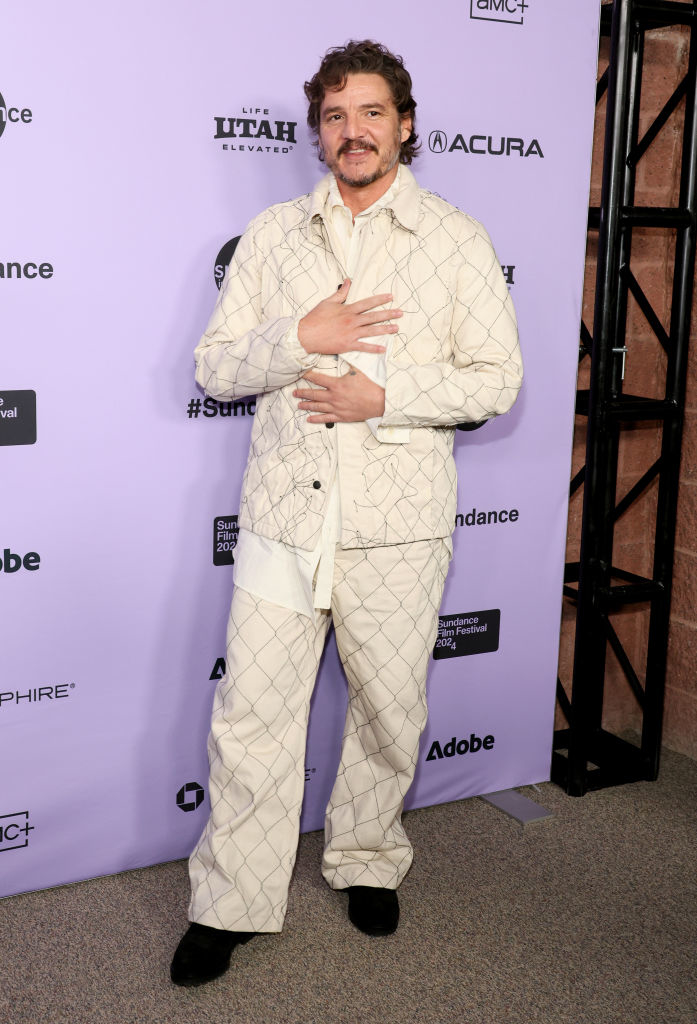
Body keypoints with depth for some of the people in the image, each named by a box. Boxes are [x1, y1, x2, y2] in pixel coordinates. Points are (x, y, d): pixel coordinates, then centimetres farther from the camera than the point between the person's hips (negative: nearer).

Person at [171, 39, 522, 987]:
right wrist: (300, 337, -12)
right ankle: (232, 904, 16)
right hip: (284, 515, 1)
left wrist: (384, 395, -13)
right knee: (252, 713, 1)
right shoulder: (272, 234, 8)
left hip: (397, 523, -1)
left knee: (390, 710, 11)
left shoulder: (457, 240, 3)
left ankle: (368, 862, 35)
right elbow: (214, 368, 6)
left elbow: (498, 378, 0)